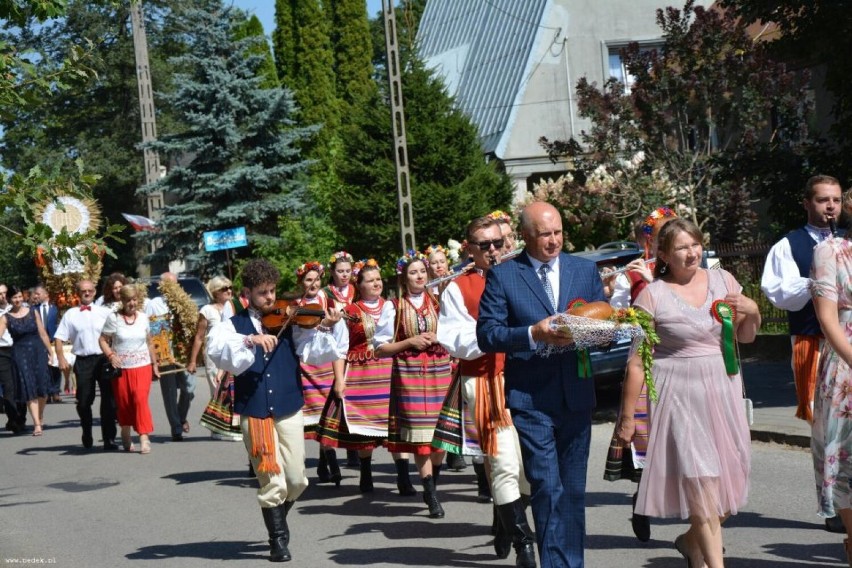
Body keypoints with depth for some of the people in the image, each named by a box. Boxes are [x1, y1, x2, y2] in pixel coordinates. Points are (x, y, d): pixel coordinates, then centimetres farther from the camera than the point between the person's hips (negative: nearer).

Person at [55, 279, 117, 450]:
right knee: (84, 401, 4)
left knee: (109, 400, -1)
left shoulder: (105, 312, 7)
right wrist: (61, 358, -9)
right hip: (83, 361, 0)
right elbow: (59, 338, 4)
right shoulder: (71, 314, 7)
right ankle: (87, 434, 26)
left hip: (104, 359, 0)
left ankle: (109, 438, 6)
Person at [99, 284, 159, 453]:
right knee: (123, 403, 6)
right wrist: (110, 355, -18)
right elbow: (103, 340, -1)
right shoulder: (113, 318, -3)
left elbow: (149, 343, 15)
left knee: (141, 400, -13)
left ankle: (144, 438, -14)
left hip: (142, 367, 1)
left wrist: (155, 365, 16)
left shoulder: (143, 317, 7)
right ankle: (125, 436, 26)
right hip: (121, 368, -1)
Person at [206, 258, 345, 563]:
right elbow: (218, 350, -20)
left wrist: (328, 329, -25)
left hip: (289, 410, 2)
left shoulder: (290, 322, 4)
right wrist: (250, 340, -34)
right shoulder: (234, 326, 1)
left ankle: (277, 519, 36)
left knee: (296, 480, 7)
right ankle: (278, 538, 16)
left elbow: (315, 351, -8)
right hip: (254, 412, -2)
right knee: (272, 481, -2)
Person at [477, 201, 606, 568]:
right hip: (531, 399, -4)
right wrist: (534, 334, -20)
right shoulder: (502, 276, -1)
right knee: (547, 489, -8)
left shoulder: (585, 270, 10)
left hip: (576, 396, 4)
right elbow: (487, 335, -7)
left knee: (574, 489, 11)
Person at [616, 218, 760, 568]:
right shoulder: (652, 296, -6)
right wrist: (627, 416, -5)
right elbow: (636, 361, -5)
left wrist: (752, 312, -4)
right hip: (681, 396, -5)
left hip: (724, 392, 5)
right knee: (701, 483, -11)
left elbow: (746, 337, 18)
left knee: (729, 480, 8)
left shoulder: (722, 280, 7)